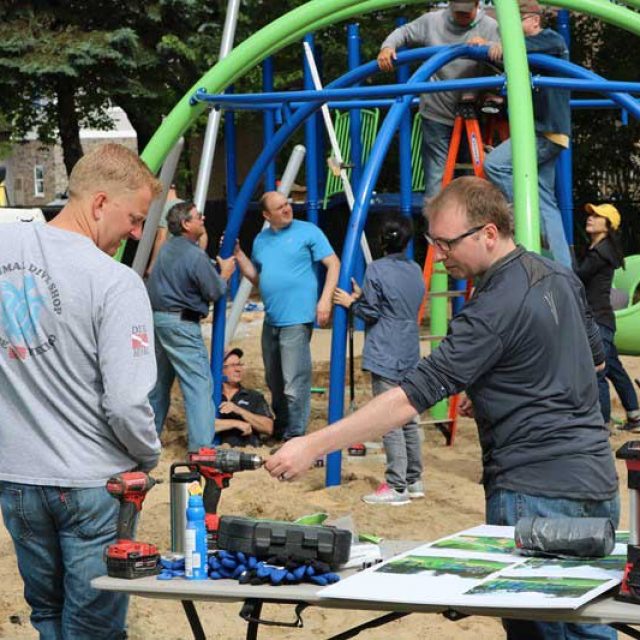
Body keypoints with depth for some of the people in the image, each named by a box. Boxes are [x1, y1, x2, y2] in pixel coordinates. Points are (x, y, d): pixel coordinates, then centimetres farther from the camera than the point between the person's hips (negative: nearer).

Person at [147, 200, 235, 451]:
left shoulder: (167, 248, 11)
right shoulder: (195, 256, -16)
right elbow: (215, 292, -10)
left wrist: (215, 268, 18)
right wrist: (225, 273, 7)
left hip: (156, 317, 9)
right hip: (180, 322, -9)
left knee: (159, 380, 20)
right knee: (199, 383, -8)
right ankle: (201, 444, -15)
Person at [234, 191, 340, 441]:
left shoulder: (308, 232, -3)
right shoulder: (261, 240, 15)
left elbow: (333, 264, -6)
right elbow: (255, 277, 22)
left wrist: (325, 299, -16)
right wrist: (238, 254, 9)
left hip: (296, 320, -7)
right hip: (271, 320, 7)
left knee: (294, 383, -11)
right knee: (274, 382, 16)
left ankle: (294, 437, -7)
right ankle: (279, 429, 30)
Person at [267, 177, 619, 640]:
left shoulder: (495, 310, -19)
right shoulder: (560, 276, 8)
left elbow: (413, 397, -23)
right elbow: (594, 358, 25)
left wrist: (313, 446, -23)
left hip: (538, 494, -9)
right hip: (595, 483, 9)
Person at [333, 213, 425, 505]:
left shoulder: (377, 270, -12)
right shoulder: (416, 271, 10)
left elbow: (370, 313, -12)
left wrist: (352, 302, 8)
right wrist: (361, 298, 18)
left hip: (385, 356, -7)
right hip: (410, 355, 7)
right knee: (409, 419, 14)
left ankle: (396, 486, -9)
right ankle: (414, 480, 20)